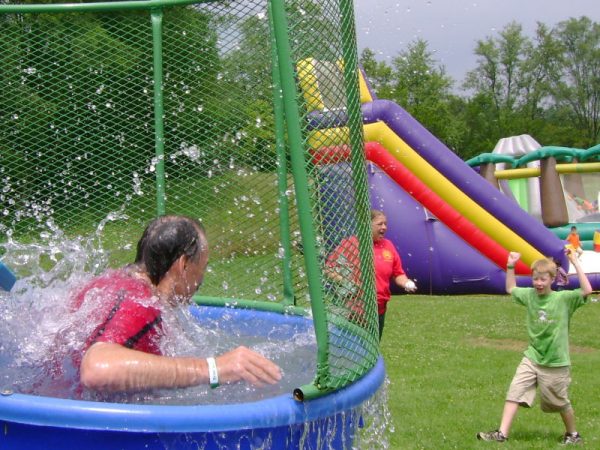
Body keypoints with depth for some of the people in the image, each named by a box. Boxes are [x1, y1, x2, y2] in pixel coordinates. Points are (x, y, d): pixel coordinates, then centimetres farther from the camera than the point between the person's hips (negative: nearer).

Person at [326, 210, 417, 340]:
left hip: (379, 311, 6)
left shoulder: (388, 246, 9)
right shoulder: (351, 243, -8)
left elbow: (398, 273, 15)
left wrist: (406, 283, -5)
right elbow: (329, 268, -6)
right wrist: (345, 282, -19)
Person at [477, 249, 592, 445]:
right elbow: (511, 289, 21)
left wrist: (575, 263, -29)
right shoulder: (529, 295, 2)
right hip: (532, 358, 4)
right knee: (514, 393, -7)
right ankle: (502, 434, -7)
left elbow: (587, 290, -28)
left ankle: (573, 434, 34)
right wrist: (510, 267, 10)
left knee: (561, 403, 11)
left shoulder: (563, 299, -13)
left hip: (556, 363, -4)